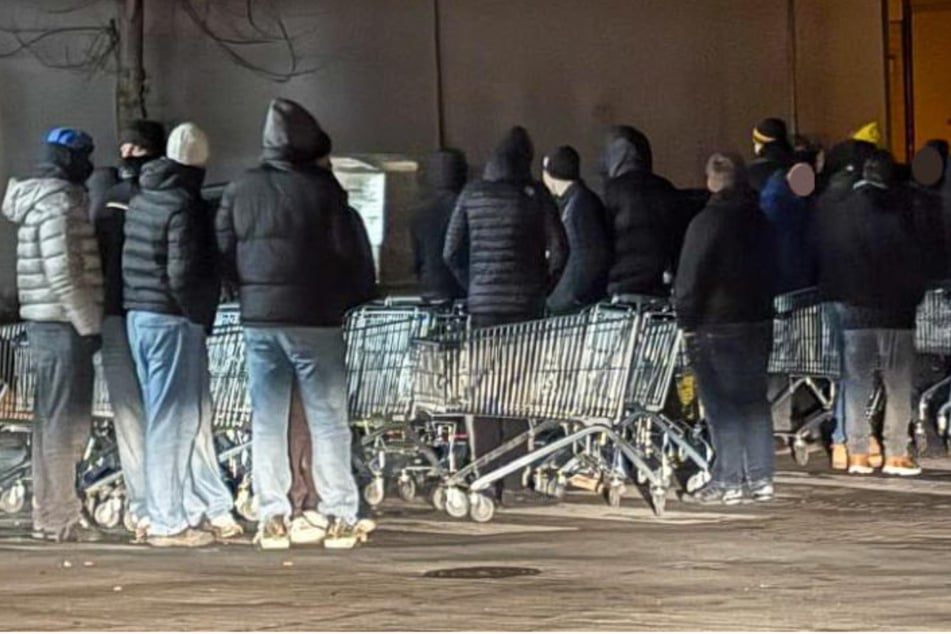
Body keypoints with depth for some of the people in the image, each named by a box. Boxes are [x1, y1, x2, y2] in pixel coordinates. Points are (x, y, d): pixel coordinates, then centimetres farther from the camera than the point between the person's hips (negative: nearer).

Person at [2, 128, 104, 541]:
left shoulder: (41, 200, 17)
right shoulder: (59, 204, -14)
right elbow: (62, 273, -20)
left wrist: (87, 320, 17)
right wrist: (89, 324, -16)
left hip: (45, 322, 10)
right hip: (63, 323, -10)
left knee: (53, 418, 14)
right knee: (64, 418, -7)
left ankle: (50, 512, 20)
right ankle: (59, 517, -6)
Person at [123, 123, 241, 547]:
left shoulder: (141, 198, 11)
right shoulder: (185, 205, -15)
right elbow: (183, 274, -21)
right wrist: (200, 315, -6)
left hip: (137, 316, 9)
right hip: (173, 321, -9)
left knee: (189, 417, 15)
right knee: (173, 421, -3)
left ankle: (210, 509, 20)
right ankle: (168, 523, 1)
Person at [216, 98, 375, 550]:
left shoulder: (240, 190, 4)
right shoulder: (321, 188, -7)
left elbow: (224, 253, 4)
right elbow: (347, 253, -6)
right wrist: (342, 300, 10)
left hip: (259, 318, 3)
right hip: (314, 320, -3)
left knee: (267, 422, 8)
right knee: (328, 419, 2)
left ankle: (271, 516, 7)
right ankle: (338, 516, 1)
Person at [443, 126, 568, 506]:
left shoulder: (472, 194, 4)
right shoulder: (534, 196, -2)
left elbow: (451, 252, 5)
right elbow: (558, 251, -4)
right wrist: (542, 288, 10)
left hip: (482, 303, 2)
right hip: (524, 303, -2)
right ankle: (513, 484, -3)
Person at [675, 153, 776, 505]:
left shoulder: (707, 221, -13)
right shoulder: (759, 220, 10)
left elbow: (690, 278, -14)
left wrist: (686, 319, -7)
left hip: (716, 324, -7)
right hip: (759, 320, 7)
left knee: (721, 406, -4)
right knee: (754, 400, 11)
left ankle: (727, 480, -5)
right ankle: (759, 478, 10)